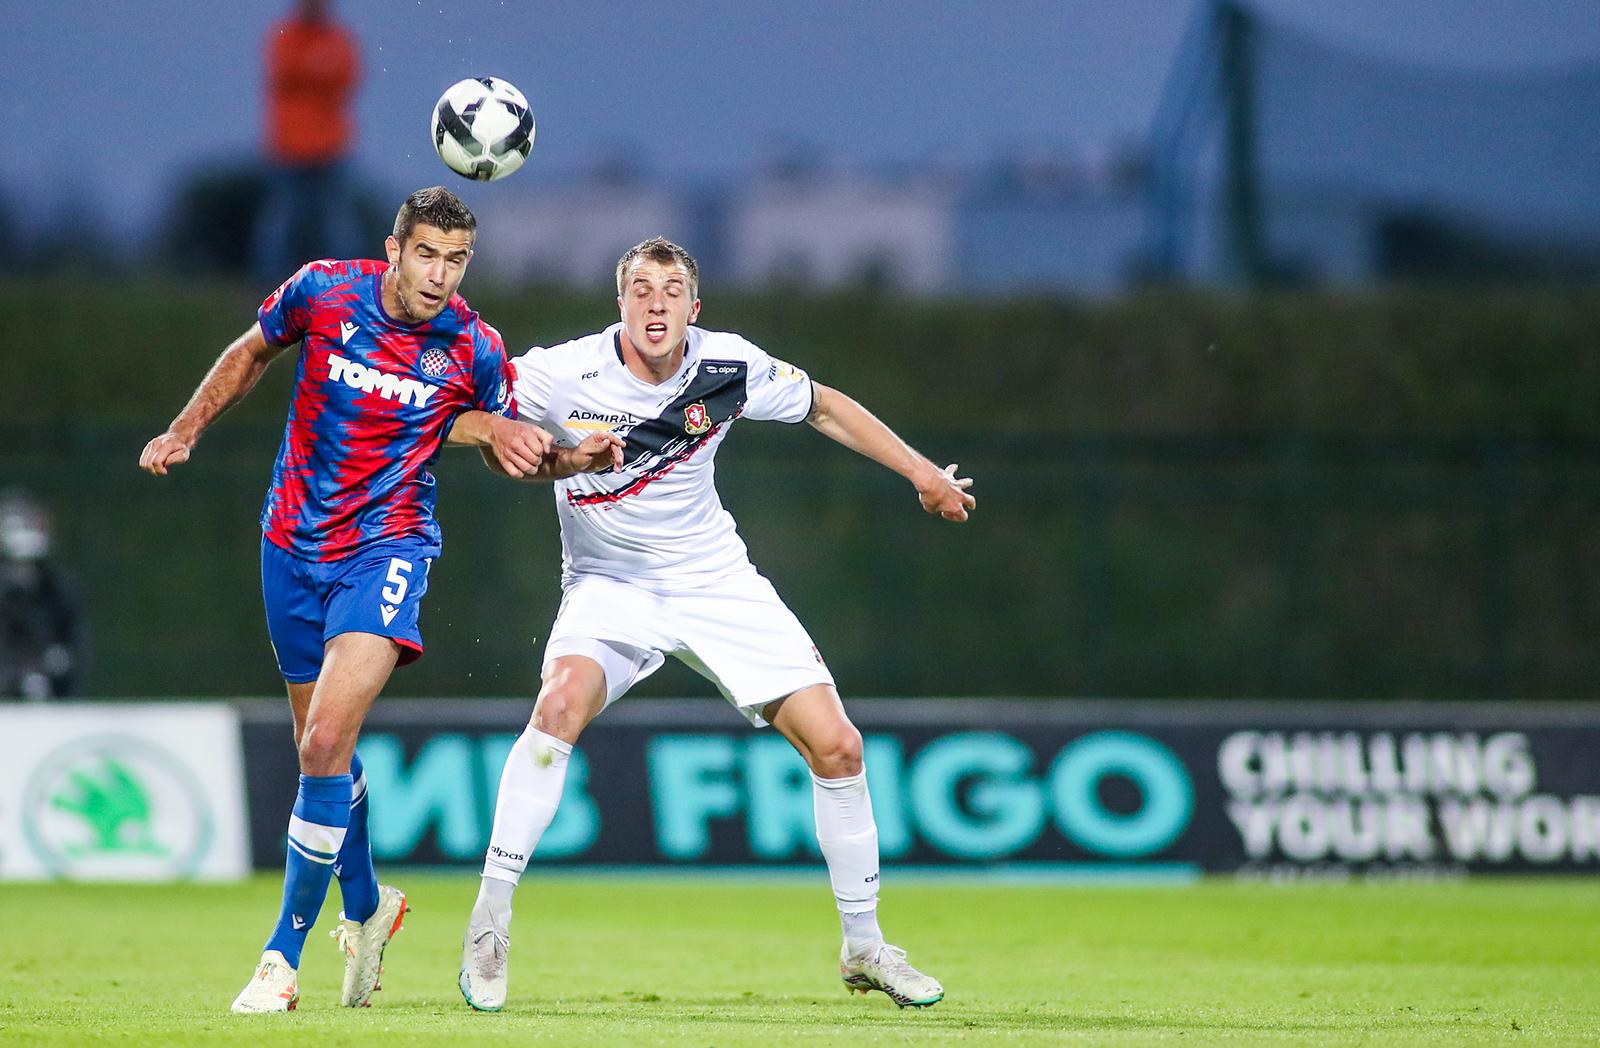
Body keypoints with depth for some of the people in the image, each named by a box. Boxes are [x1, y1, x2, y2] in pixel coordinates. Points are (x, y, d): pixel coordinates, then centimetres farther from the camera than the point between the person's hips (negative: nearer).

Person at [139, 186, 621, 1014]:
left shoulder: (474, 349, -9)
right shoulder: (323, 292, -8)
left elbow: (504, 449, 9)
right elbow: (253, 351, 13)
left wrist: (572, 460, -9)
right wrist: (184, 431, 13)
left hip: (387, 545, -3)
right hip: (295, 544, 3)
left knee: (327, 740, -19)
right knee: (320, 748, 13)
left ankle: (283, 955, -13)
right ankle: (365, 908, 39)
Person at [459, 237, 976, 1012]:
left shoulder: (729, 367, -11)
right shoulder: (564, 375, -19)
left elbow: (824, 407, 7)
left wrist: (920, 471, 9)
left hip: (715, 583, 3)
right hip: (609, 587, -3)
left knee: (837, 746, -5)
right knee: (562, 702, -34)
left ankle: (863, 947, 14)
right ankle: (489, 922, -24)